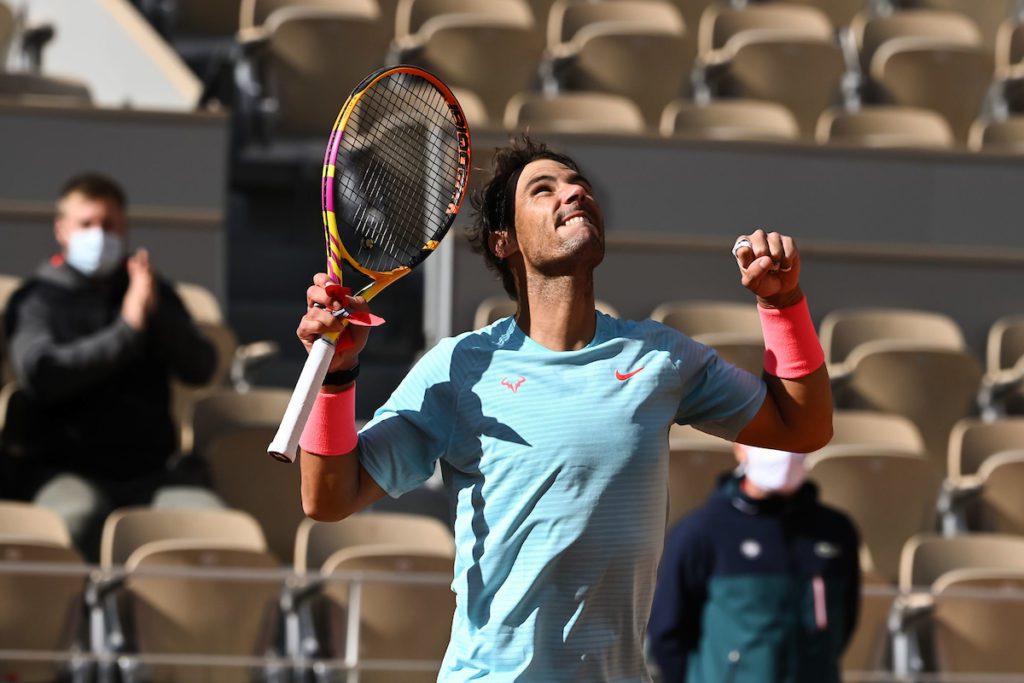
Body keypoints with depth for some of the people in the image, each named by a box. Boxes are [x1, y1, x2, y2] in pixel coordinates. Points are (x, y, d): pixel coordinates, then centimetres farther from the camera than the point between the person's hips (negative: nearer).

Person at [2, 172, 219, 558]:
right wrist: (127, 328, -17)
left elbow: (200, 368, 4)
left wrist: (157, 314, -14)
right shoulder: (37, 298, 6)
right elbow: (38, 374, -13)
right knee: (81, 512, -38)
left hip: (145, 472, 3)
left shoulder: (154, 294, 17)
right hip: (60, 469, -3)